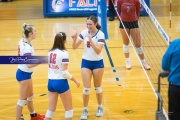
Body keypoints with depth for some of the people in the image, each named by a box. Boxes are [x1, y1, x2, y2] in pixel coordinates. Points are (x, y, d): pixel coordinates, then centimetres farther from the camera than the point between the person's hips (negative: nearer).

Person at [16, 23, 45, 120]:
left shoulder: (22, 41, 0)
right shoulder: (27, 47, -27)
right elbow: (29, 65, -31)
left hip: (23, 73, 10)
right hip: (24, 74, -10)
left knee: (30, 96, 26)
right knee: (23, 100, 0)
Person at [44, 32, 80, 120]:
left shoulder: (50, 52, 4)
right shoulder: (64, 53, -15)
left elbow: (50, 68, 9)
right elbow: (65, 72, -16)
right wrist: (75, 81, -7)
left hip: (50, 82, 6)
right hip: (61, 83, -6)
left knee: (51, 109, 14)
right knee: (69, 109, 10)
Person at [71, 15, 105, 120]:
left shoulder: (100, 34, -15)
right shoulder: (84, 33, -5)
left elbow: (98, 51, -23)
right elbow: (75, 47, -3)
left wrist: (91, 39, -32)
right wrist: (74, 39, -22)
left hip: (97, 63, -2)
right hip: (86, 62, 2)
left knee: (98, 87, 12)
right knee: (86, 88, 0)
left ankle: (100, 107, 30)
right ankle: (85, 110, 12)